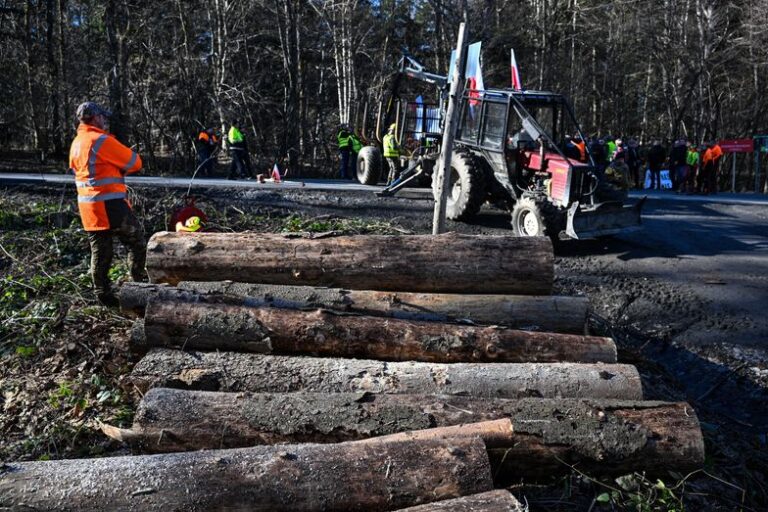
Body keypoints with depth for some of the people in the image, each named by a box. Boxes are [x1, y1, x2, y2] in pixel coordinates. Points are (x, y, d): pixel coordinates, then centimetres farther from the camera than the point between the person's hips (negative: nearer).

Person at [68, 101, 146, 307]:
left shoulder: (76, 144, 13)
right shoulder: (102, 140, -14)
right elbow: (135, 162, -9)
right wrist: (120, 166, 13)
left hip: (87, 205, 8)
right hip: (110, 204, -8)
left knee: (99, 251, 12)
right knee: (136, 241, 7)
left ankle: (103, 294, 15)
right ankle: (140, 284, 8)